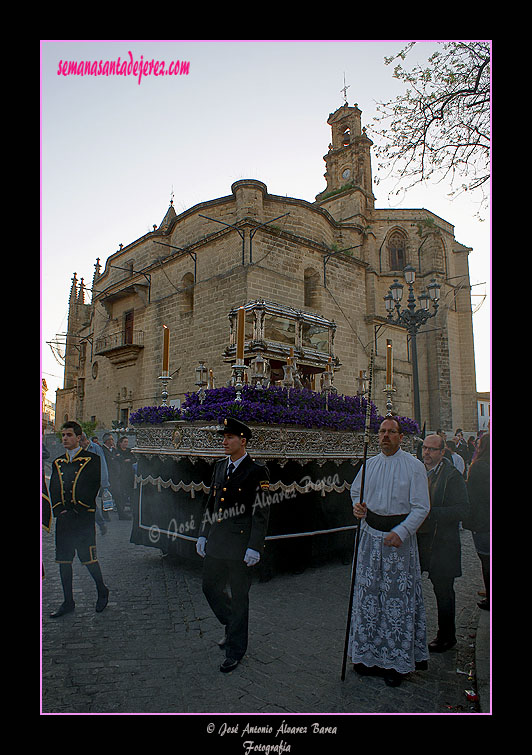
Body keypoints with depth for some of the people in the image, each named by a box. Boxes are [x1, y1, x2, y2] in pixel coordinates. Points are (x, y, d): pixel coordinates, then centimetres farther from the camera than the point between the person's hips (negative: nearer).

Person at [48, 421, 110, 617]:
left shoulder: (92, 460, -2)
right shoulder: (57, 463, 14)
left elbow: (93, 487, -6)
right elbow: (53, 489, 10)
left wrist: (76, 511, -9)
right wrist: (60, 511, -4)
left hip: (84, 517, -5)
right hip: (63, 518, 5)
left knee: (88, 557, -3)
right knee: (63, 559, 8)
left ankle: (102, 590, 21)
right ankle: (68, 602, 20)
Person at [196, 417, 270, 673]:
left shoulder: (257, 472, -12)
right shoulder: (219, 467, 9)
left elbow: (261, 513, -13)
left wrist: (254, 547, -17)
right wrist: (203, 535, 12)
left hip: (240, 545, -7)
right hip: (216, 542, 7)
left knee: (239, 597, 7)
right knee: (210, 587, 18)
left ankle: (235, 650, 25)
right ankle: (232, 625, 43)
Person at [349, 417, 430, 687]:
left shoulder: (414, 466, -6)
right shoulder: (370, 464, 7)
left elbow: (421, 507, -9)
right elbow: (355, 490, 20)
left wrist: (401, 532, -21)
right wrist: (357, 505, -3)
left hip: (399, 536, -4)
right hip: (371, 534, 4)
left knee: (398, 595, 2)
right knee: (368, 593, 9)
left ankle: (397, 661, 17)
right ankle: (369, 655, 24)